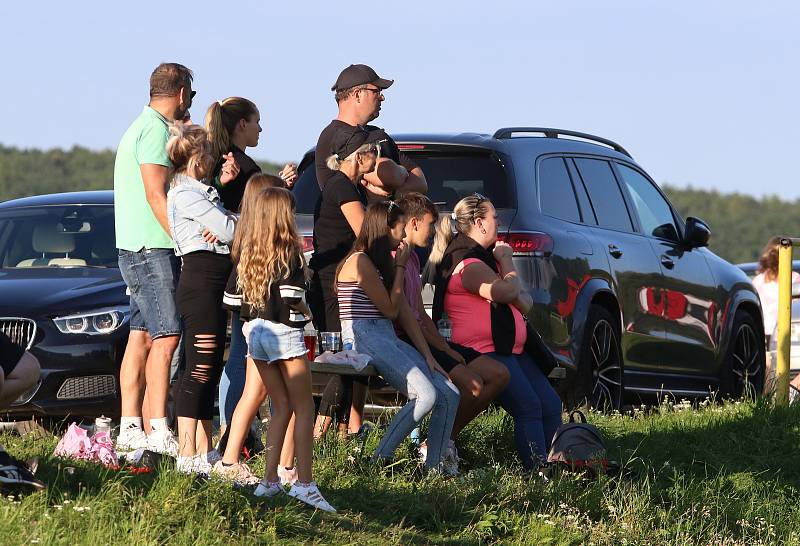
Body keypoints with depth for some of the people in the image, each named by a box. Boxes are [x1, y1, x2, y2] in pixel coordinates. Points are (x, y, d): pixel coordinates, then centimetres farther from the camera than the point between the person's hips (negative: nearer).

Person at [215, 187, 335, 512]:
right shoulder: (289, 250, -10)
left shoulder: (247, 252, 9)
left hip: (255, 332, 6)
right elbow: (292, 299, -17)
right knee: (303, 408, -2)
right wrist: (306, 313, -1)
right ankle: (304, 482, -10)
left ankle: (271, 480, 8)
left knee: (281, 407, 14)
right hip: (284, 332, -6)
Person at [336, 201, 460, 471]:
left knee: (449, 395, -5)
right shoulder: (360, 261, -8)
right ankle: (380, 459, -16)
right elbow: (390, 309, -7)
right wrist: (400, 268, 3)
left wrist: (428, 357, 7)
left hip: (389, 341, 9)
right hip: (366, 340, -9)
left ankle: (433, 467, -4)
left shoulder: (384, 263, 20)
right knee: (427, 395, -25)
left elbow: (405, 314, 15)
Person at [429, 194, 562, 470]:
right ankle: (538, 471, -27)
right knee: (529, 407, -22)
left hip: (510, 351, 11)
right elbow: (507, 291, -27)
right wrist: (506, 262, -6)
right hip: (484, 352, -11)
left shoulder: (484, 256, 22)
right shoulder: (468, 263, -12)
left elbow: (525, 302, 20)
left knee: (551, 405, 0)